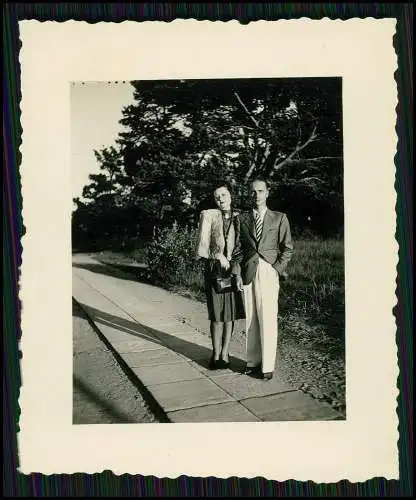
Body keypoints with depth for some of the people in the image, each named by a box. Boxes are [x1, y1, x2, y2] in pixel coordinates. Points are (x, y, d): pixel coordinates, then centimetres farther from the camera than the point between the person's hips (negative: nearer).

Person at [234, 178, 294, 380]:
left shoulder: (279, 218, 7)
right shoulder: (242, 218, 12)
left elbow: (287, 248, 7)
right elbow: (238, 248, 12)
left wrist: (277, 269, -4)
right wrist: (238, 272, 3)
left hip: (268, 272, -2)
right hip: (248, 272, 2)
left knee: (268, 320, -5)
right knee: (250, 319, 5)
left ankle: (267, 366, 2)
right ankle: (252, 361, 15)